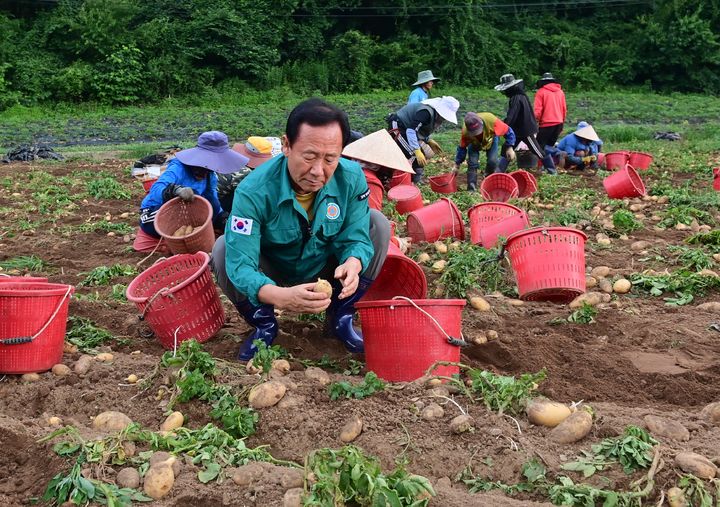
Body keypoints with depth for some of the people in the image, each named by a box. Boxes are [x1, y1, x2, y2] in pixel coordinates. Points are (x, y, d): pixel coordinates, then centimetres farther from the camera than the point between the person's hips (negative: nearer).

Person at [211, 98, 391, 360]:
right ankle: (264, 325, -2)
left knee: (378, 225, -16)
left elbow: (356, 238, -17)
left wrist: (353, 265, -43)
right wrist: (279, 296, -58)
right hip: (272, 277, -2)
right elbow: (240, 264, -38)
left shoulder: (351, 178, -23)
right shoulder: (254, 191, -33)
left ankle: (340, 318, -1)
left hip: (326, 270, 2)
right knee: (223, 249, -29)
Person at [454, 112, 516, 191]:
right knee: (472, 162, -16)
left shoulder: (491, 120, -43)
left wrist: (510, 148, -26)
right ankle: (471, 189, -5)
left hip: (491, 139, 0)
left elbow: (507, 131, -27)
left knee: (492, 160, -17)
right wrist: (457, 164, -11)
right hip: (474, 143, 0)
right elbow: (462, 147, -17)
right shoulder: (465, 132, -36)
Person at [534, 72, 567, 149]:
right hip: (559, 123, 5)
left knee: (540, 146, -4)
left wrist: (536, 121, 7)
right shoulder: (560, 92, 10)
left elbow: (538, 110, -7)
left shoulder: (541, 92, -3)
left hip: (546, 124, -5)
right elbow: (564, 109, 13)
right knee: (550, 145, 13)